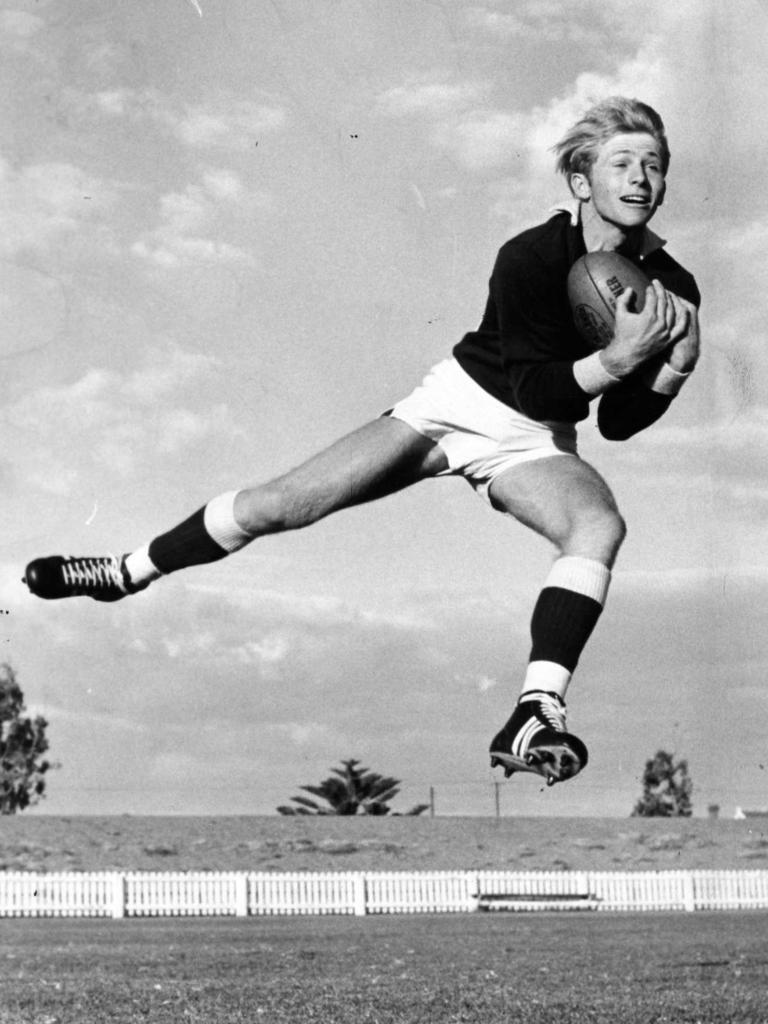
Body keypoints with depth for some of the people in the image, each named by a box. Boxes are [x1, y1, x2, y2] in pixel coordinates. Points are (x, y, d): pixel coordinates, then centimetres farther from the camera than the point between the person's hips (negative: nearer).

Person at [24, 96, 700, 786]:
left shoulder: (669, 286, -9)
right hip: (460, 402, -2)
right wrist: (616, 361, -37)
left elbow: (618, 425, -4)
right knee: (282, 503, -8)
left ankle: (536, 716, -43)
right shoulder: (529, 257, -20)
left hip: (533, 445, 2)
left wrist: (676, 365, -21)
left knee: (602, 524, -33)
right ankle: (126, 574, 16)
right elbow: (531, 385, -24)